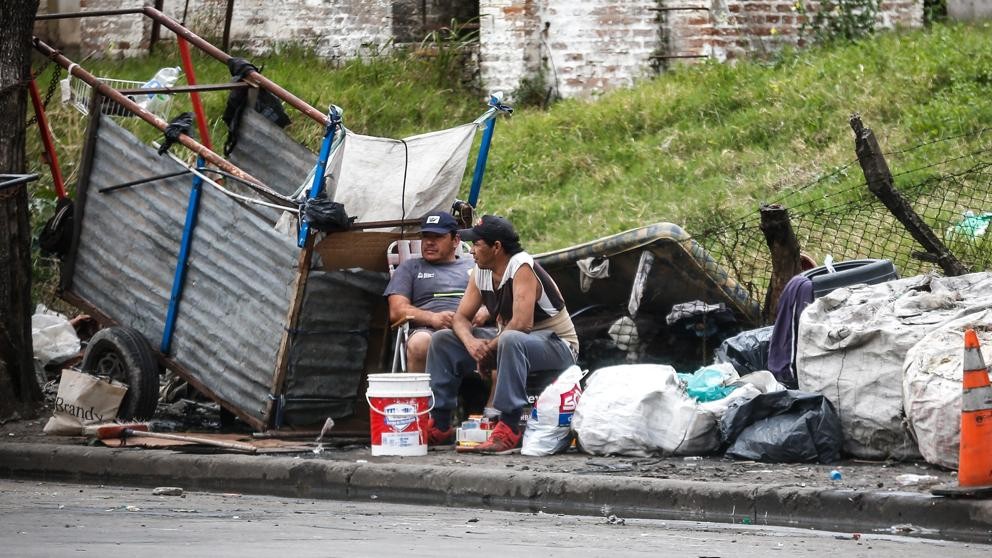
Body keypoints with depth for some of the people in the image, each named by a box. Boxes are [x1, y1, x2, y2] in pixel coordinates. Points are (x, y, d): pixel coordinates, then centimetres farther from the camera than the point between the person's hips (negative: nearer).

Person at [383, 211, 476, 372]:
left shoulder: (474, 266, 31)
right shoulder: (410, 267, 27)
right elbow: (397, 311, 13)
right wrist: (432, 318, -6)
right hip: (428, 330, 0)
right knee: (420, 343, -39)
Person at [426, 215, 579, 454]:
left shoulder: (522, 268, -23)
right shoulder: (481, 273, 2)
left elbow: (522, 324, -32)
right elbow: (460, 317, 3)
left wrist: (488, 348, -19)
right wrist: (470, 342, -19)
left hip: (556, 345, -9)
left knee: (511, 341, -42)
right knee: (443, 340, 2)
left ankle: (509, 429, -43)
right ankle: (438, 424, 0)